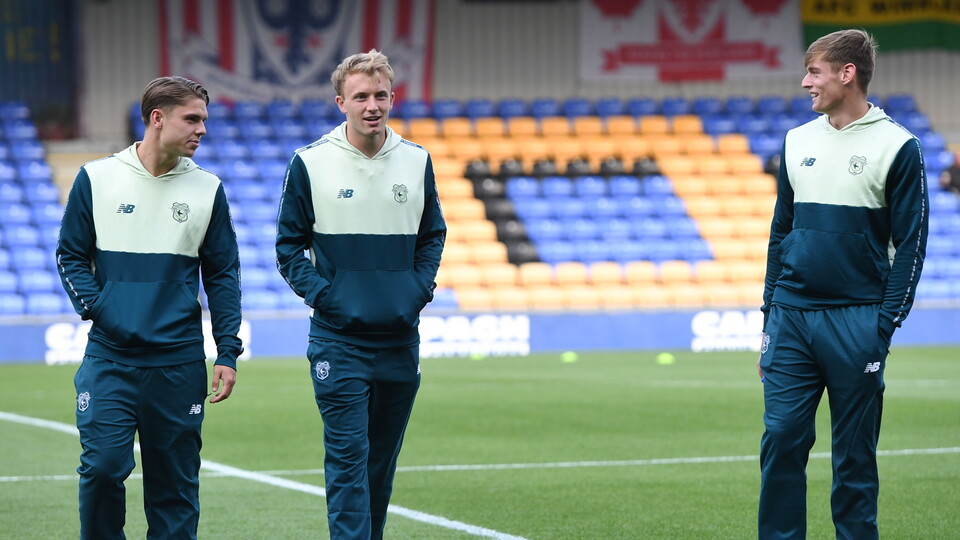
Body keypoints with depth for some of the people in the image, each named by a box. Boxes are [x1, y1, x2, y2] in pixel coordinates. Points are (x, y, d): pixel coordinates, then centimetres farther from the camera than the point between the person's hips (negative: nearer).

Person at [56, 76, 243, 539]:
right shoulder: (97, 179, 2)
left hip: (179, 361, 2)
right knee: (103, 467, -12)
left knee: (175, 481, 4)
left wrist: (228, 353, 3)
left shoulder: (207, 189, 7)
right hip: (109, 358, -1)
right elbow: (71, 255, 8)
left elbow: (222, 274, 10)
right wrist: (93, 307, -9)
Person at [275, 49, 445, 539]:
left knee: (382, 460, 12)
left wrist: (421, 287, 2)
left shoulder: (416, 161, 6)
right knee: (348, 459, -8)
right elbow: (289, 244, 2)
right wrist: (318, 293, -9)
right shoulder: (310, 163, -4)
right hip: (339, 339, -4)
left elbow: (433, 235, 16)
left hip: (400, 335, 4)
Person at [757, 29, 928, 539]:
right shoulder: (798, 141, 12)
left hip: (856, 320, -4)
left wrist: (885, 326, -10)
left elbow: (910, 244, -4)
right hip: (791, 316, 4)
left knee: (854, 455, 2)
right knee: (781, 439, -1)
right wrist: (769, 315, 11)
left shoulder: (897, 147, -3)